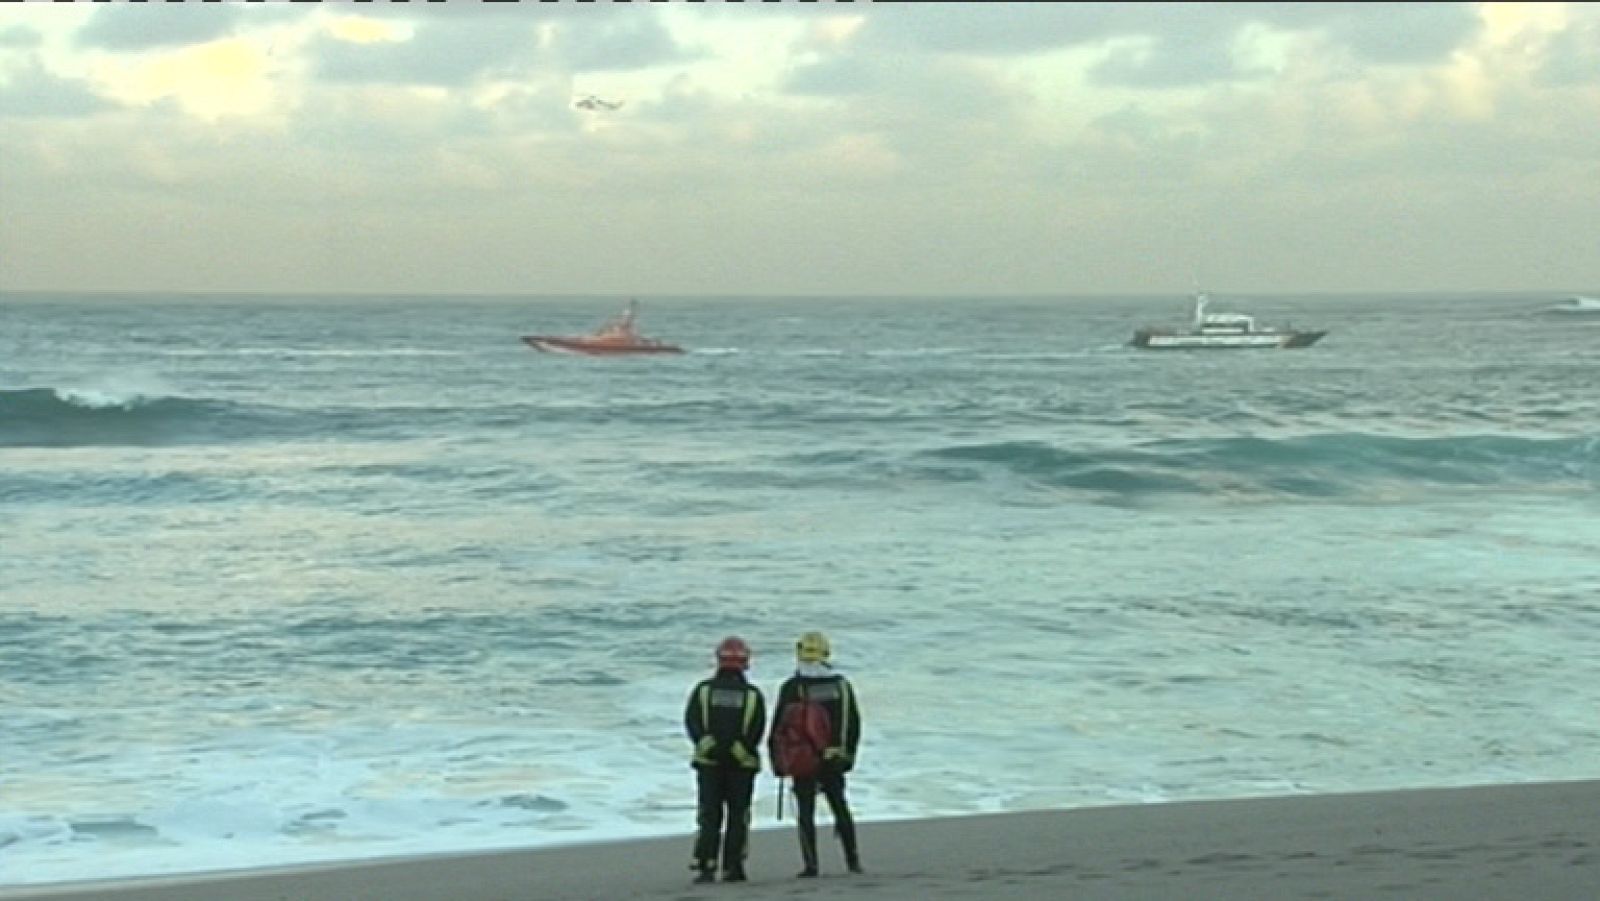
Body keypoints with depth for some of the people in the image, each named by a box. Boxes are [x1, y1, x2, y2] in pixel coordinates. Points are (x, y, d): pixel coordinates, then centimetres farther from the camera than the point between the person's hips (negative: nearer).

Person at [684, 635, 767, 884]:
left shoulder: (703, 690, 3)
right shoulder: (753, 695, 1)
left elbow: (691, 721, -9)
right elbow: (757, 730, -8)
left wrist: (706, 744, -14)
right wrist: (738, 749, -6)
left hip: (708, 761, 1)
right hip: (742, 763, -1)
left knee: (709, 816, 5)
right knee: (737, 816, 8)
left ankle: (706, 867, -5)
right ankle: (732, 868, 5)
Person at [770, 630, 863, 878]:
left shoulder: (792, 687, -10)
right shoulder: (841, 684, 3)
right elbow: (854, 722, 9)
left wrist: (777, 760, 1)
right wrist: (848, 754, 17)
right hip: (834, 760, 4)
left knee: (806, 813, 2)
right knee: (840, 808, 15)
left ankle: (810, 865, -2)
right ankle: (853, 859, 15)